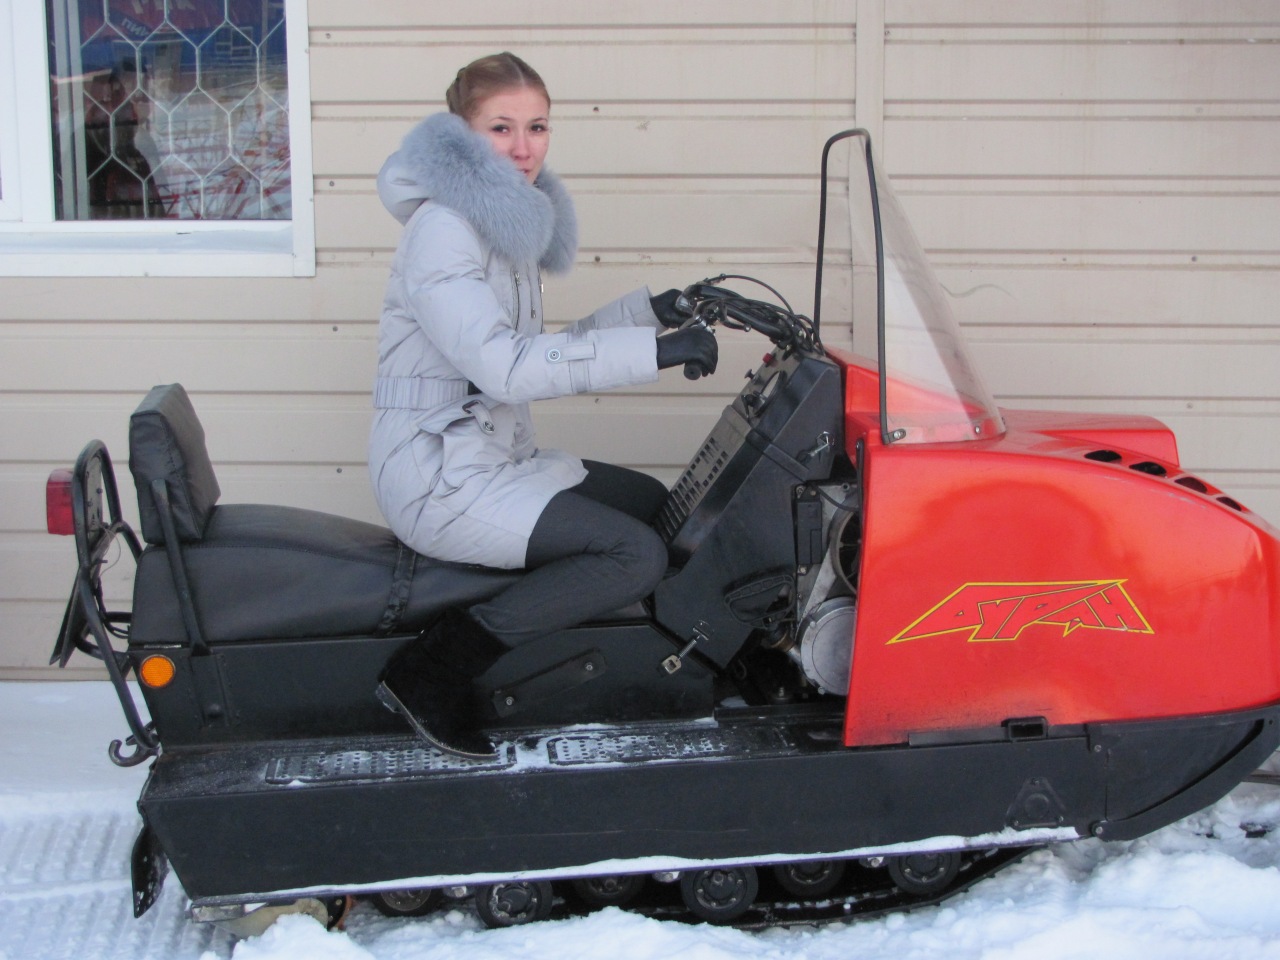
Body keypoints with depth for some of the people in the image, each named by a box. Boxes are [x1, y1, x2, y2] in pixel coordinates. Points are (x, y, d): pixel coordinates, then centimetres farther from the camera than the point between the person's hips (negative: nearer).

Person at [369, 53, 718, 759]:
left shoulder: (508, 223, 13)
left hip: (498, 457, 10)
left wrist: (647, 310, 5)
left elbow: (544, 354, 17)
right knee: (637, 554, -19)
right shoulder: (443, 228, -18)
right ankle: (429, 673, -15)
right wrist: (654, 351, -30)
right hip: (441, 480, -10)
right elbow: (502, 366, -28)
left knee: (656, 504, 17)